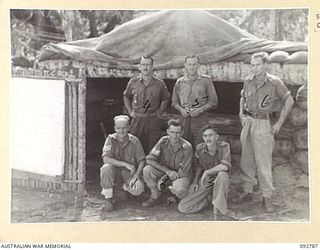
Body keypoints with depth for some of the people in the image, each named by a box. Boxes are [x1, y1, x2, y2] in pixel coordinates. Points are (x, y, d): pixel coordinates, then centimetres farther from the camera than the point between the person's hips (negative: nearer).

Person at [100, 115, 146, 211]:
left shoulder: (134, 141, -9)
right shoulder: (111, 139, -12)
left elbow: (142, 160, -5)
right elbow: (106, 159, -24)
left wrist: (137, 175, -21)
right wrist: (125, 164, -31)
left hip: (130, 171, 1)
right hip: (115, 168, -1)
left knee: (138, 189, -24)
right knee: (106, 168, -35)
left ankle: (126, 186, 16)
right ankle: (108, 199, -19)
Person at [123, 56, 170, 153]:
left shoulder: (159, 84, 1)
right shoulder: (133, 83, 3)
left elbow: (165, 99, 15)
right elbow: (126, 97, 18)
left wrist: (159, 112, 6)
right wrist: (130, 111, 8)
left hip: (153, 120, 0)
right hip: (137, 119, 1)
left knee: (153, 148, 3)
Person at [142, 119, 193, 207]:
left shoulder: (187, 147, -22)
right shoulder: (163, 141, -14)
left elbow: (183, 172, -18)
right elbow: (150, 159, -16)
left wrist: (163, 179, -18)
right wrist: (167, 171, -26)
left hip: (180, 175, -3)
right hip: (164, 170, 4)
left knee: (179, 189, -36)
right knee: (147, 169, -24)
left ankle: (176, 196, 5)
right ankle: (155, 196, -1)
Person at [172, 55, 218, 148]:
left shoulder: (206, 80, 2)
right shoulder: (179, 82, 9)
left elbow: (213, 101, 3)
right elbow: (175, 102, 16)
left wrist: (201, 109, -11)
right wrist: (181, 110, -4)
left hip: (201, 118, -2)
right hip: (185, 118, 3)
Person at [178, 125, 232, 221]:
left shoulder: (224, 146, -18)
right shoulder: (199, 148, -6)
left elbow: (226, 166, -33)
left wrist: (207, 172, -28)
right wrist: (195, 182, 3)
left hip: (219, 183, -4)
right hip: (204, 183, 4)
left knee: (222, 174, -42)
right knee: (182, 208, -8)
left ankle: (219, 213, -32)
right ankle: (210, 198, 13)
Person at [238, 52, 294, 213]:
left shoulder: (274, 82, -9)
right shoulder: (248, 81, 4)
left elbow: (289, 101, -2)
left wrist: (279, 123, -4)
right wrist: (241, 112, 8)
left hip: (262, 124, -5)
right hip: (247, 122, 5)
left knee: (263, 162, -4)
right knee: (246, 160, 10)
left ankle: (267, 196, 5)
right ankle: (247, 190, 23)